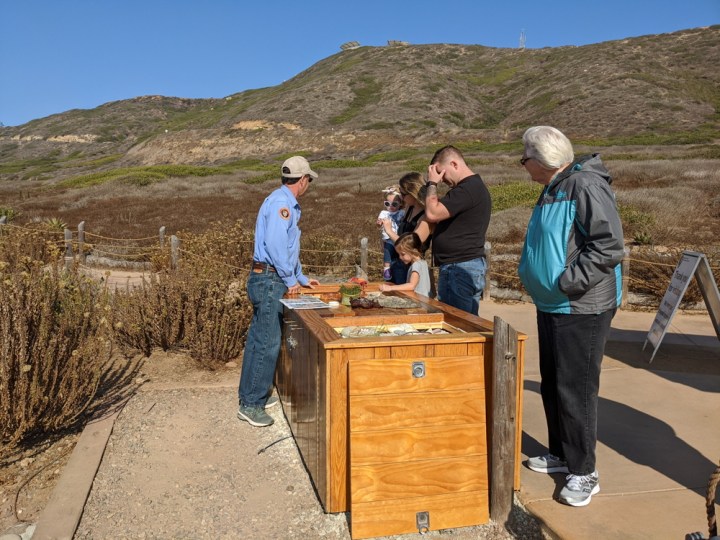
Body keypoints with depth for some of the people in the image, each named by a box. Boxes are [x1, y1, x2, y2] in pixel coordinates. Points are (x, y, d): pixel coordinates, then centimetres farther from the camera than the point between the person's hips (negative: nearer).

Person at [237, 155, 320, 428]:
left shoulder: (287, 204, 18)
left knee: (258, 339, 15)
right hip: (269, 280, -11)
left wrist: (302, 278, 31)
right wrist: (290, 279, -16)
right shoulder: (281, 202, -14)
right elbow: (274, 244, -25)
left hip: (267, 280, 11)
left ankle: (250, 396, 26)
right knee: (267, 343, -6)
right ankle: (251, 404, 3)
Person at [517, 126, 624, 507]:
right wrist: (532, 274, 12)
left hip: (581, 309, -10)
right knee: (551, 386, 17)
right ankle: (560, 454, 33)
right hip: (551, 306, 10)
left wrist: (568, 282, -24)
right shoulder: (553, 190, 13)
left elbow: (609, 245, -24)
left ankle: (583, 473, 13)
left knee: (576, 390, -2)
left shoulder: (585, 185, -17)